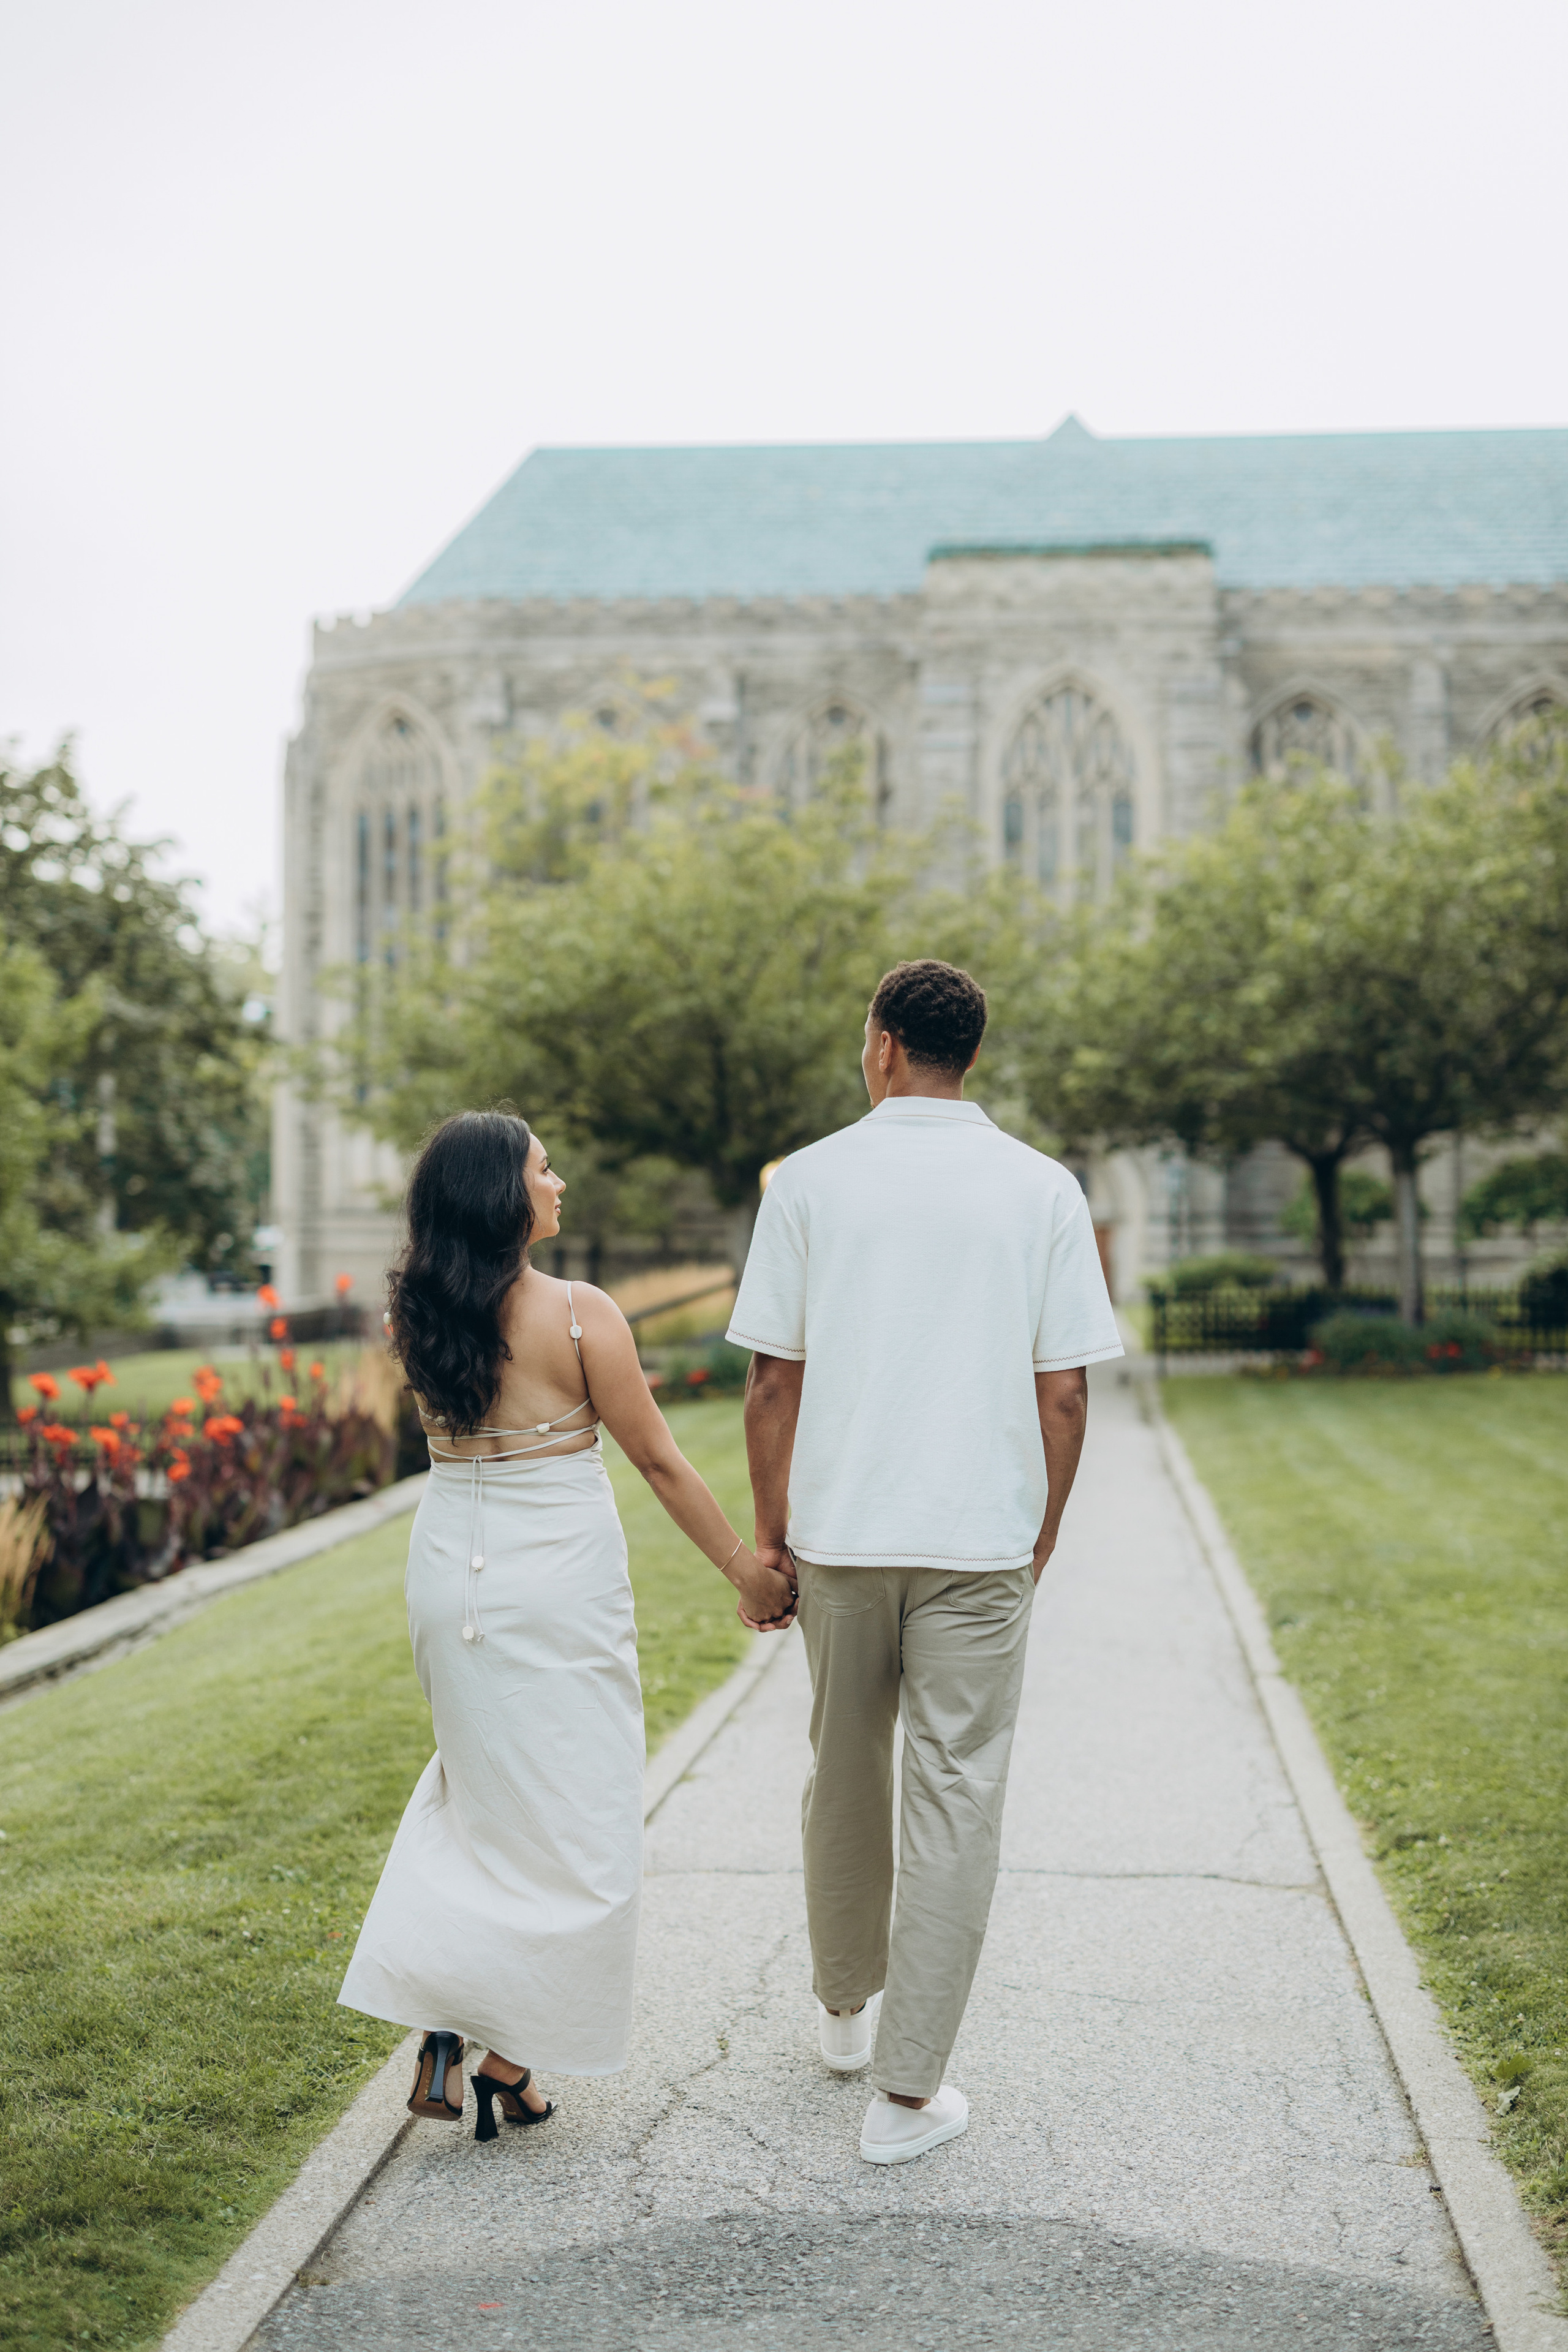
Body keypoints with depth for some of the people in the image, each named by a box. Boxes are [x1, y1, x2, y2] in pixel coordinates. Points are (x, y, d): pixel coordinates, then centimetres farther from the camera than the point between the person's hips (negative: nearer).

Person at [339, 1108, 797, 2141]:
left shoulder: (419, 1316, -2)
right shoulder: (580, 1316, -16)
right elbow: (660, 1462, -10)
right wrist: (749, 1569, 0)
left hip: (452, 1567, 6)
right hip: (556, 1582, -6)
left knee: (478, 1780, 23)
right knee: (571, 1821, 7)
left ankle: (442, 2019, 12)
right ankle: (505, 2054, 10)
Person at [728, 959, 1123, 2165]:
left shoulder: (810, 1179, -1)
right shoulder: (1043, 1190, -1)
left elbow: (773, 1382, -1)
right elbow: (1063, 1395, -1)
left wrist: (767, 1535, 7)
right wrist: (1040, 1536, 11)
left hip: (838, 1529, 1)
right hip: (984, 1539, -1)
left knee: (844, 1777, 18)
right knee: (955, 1795, 4)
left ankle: (845, 2009, 38)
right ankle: (908, 2091, 7)